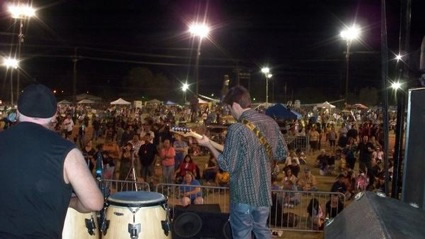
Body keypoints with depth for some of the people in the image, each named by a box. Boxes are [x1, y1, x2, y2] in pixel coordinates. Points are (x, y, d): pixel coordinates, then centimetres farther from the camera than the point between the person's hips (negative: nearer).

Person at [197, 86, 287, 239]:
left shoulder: (237, 129, -21)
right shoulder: (270, 122, 0)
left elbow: (227, 166, -18)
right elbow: (282, 154, 8)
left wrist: (208, 145, -6)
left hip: (243, 194, -6)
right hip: (264, 191, 7)